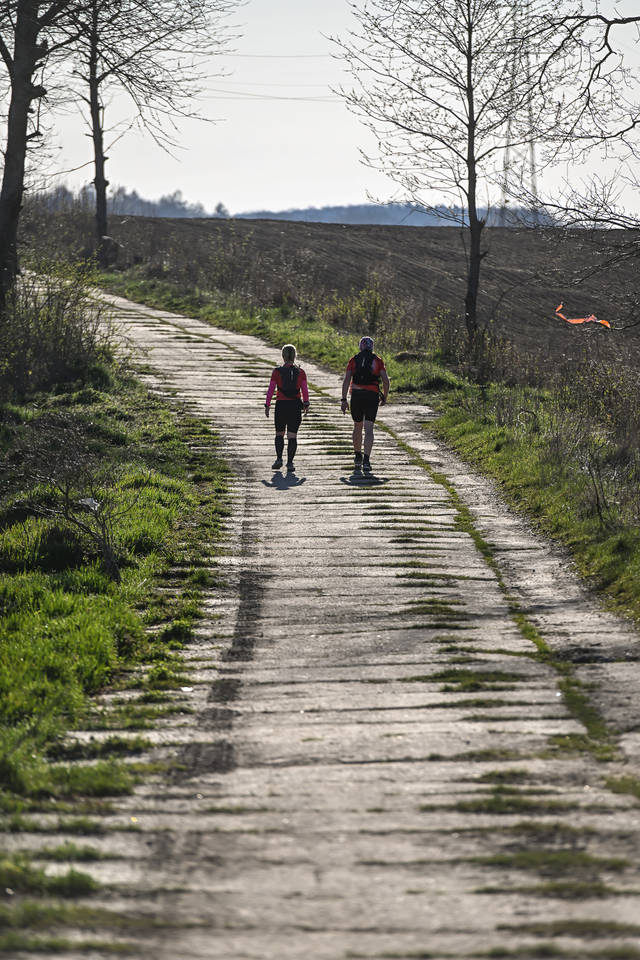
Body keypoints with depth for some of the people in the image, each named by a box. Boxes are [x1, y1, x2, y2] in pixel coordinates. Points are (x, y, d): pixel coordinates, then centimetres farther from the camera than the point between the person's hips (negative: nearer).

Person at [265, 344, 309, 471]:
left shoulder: (277, 372, -5)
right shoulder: (300, 372, -2)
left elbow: (271, 390, -5)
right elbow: (305, 390, -3)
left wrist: (267, 405, 1)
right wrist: (306, 405, 7)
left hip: (281, 406, 0)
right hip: (296, 406, 0)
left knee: (279, 433, 16)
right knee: (292, 435, 4)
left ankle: (279, 458, 2)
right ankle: (290, 462, -3)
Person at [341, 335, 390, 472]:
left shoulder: (354, 360, 7)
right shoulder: (378, 361, 5)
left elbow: (346, 380, -1)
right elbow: (386, 381, 1)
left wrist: (344, 400, -1)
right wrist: (385, 397, 16)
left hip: (356, 395, 2)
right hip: (372, 396, -1)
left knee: (357, 426, 20)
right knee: (368, 429, -6)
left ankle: (358, 457, 32)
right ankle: (366, 460, -22)